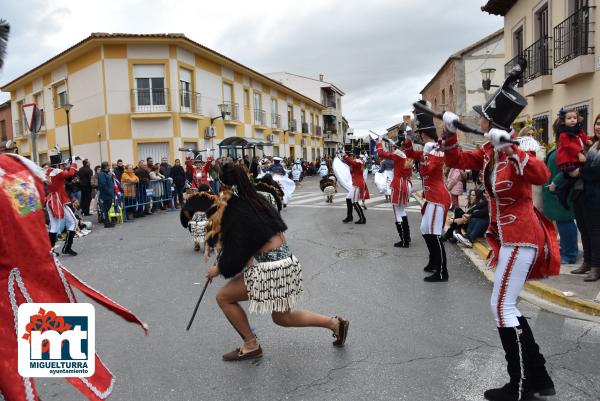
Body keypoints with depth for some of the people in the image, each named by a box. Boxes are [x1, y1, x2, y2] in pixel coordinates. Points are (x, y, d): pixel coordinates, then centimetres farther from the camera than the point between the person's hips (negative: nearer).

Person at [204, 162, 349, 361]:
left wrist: (219, 269, 5)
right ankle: (335, 323, 27)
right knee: (281, 318, 25)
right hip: (287, 260, 9)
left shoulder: (235, 212, -14)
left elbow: (236, 253, -13)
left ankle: (251, 346, 18)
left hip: (269, 269, -8)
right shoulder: (256, 199, 9)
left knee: (223, 297, 8)